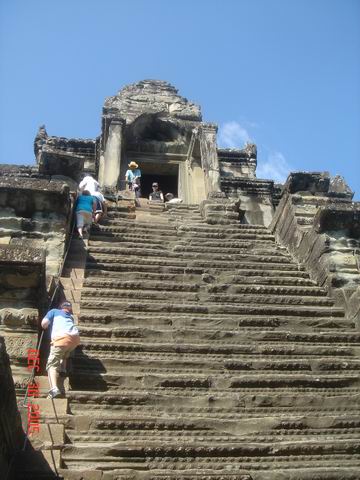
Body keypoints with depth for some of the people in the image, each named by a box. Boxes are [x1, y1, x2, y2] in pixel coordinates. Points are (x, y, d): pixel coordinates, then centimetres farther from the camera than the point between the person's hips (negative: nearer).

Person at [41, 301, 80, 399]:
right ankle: (62, 369, 13)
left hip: (62, 337, -4)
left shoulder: (54, 311, 27)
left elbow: (44, 324, 16)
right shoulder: (70, 317, 37)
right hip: (75, 337, 4)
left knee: (52, 364, -6)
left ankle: (54, 389, -28)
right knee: (64, 354, 36)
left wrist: (46, 327, 37)